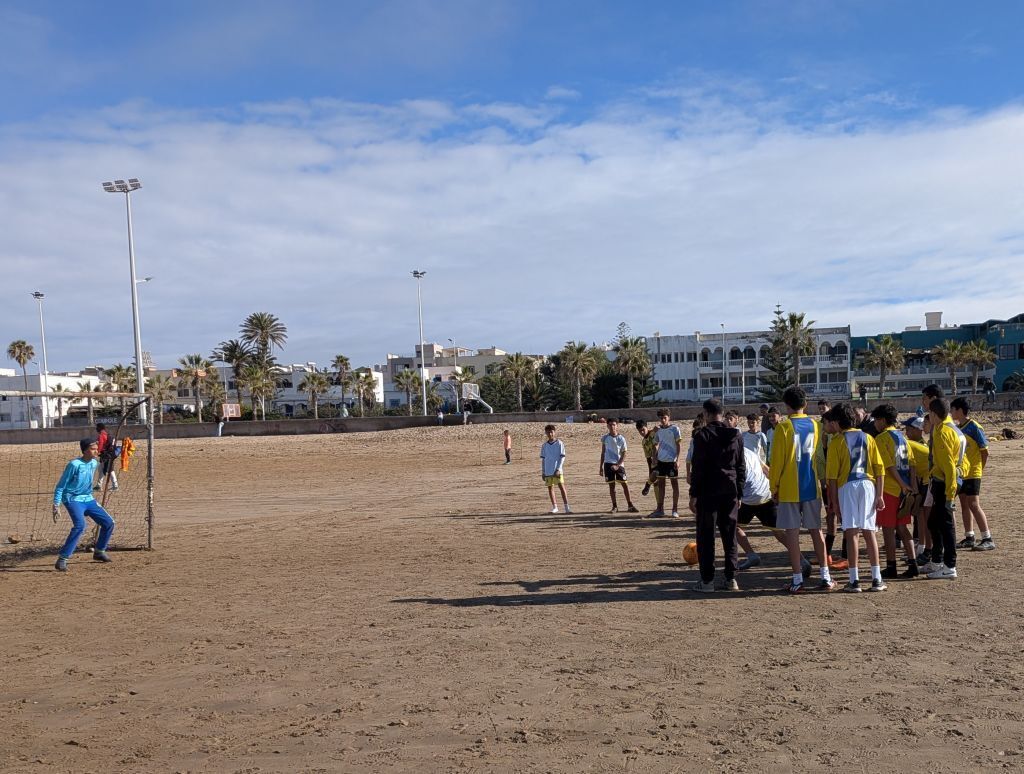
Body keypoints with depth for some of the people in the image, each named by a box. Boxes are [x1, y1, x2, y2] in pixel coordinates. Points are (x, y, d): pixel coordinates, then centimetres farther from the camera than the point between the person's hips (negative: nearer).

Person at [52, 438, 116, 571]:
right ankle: (62, 559, -26)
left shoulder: (94, 464, 4)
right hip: (73, 500, -7)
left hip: (88, 499, 7)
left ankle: (99, 552, 26)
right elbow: (60, 486, -13)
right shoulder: (74, 464, -16)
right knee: (80, 525, -30)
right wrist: (56, 506, -16)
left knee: (109, 523, 5)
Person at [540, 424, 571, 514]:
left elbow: (562, 457, -5)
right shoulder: (544, 445, 9)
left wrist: (558, 469, -13)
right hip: (548, 472, 4)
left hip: (557, 471, -4)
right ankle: (554, 507, 15)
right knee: (550, 488, 6)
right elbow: (543, 459, 13)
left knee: (561, 487, -10)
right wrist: (542, 472, 9)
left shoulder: (559, 444, -2)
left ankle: (567, 507, -11)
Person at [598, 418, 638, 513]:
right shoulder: (605, 438, 5)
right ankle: (615, 506, 9)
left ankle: (630, 505, 6)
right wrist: (601, 466, 11)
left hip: (619, 464, -2)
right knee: (611, 485, 2)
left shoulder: (621, 438, -3)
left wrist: (617, 465, -14)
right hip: (608, 464, 2)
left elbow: (624, 454, -3)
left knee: (624, 484, -3)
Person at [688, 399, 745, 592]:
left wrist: (694, 494, -7)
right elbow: (741, 466, 10)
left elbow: (698, 468, -11)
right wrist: (739, 492, 16)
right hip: (730, 491, 5)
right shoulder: (735, 435, 8)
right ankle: (731, 579, 12)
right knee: (729, 535, 11)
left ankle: (707, 580, 2)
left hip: (708, 492, -5)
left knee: (705, 536, 2)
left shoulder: (702, 435, -9)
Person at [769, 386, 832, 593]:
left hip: (789, 489, -4)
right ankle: (825, 576, 12)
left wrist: (774, 487, 1)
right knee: (816, 530, 11)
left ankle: (798, 580, 0)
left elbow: (776, 460, -8)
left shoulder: (783, 427, -9)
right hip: (812, 487, 4)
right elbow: (814, 454, 15)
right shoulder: (814, 425, 5)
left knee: (792, 532, 0)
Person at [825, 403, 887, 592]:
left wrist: (835, 501, 1)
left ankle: (854, 580, -3)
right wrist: (879, 495, 7)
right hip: (868, 485, 3)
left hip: (847, 486, -3)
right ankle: (876, 579, 9)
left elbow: (832, 475, -4)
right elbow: (880, 468, 6)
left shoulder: (837, 442, 0)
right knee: (869, 532, 9)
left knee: (851, 533, -2)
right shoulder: (867, 438, 11)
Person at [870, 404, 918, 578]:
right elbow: (911, 464, 9)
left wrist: (903, 486, -15)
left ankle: (891, 568, 5)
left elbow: (889, 465, -17)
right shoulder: (902, 437, 12)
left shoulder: (881, 438, -10)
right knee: (902, 528, 13)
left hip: (889, 489, -7)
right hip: (904, 490, 7)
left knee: (888, 529, 1)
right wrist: (911, 487, 8)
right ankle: (912, 564, 10)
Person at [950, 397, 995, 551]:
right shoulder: (957, 428, 10)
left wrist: (979, 469, -6)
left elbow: (985, 451, -10)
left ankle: (988, 539, -6)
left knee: (974, 505, -10)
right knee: (964, 505, 11)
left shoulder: (974, 427, -12)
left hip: (972, 474, -8)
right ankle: (969, 538, 18)